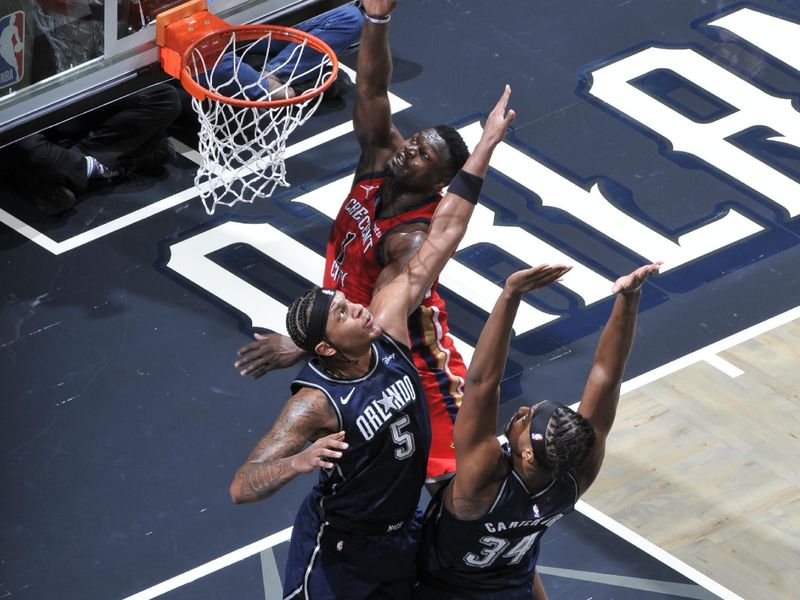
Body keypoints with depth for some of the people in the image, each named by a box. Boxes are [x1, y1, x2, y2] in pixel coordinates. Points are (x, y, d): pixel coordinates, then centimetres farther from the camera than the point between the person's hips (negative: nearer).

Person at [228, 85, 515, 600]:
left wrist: (486, 146, -15)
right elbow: (242, 487, -37)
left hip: (402, 533, 7)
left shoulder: (387, 328, -15)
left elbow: (442, 237, -13)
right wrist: (298, 462, -58)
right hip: (340, 548, -7)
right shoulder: (317, 403, -32)